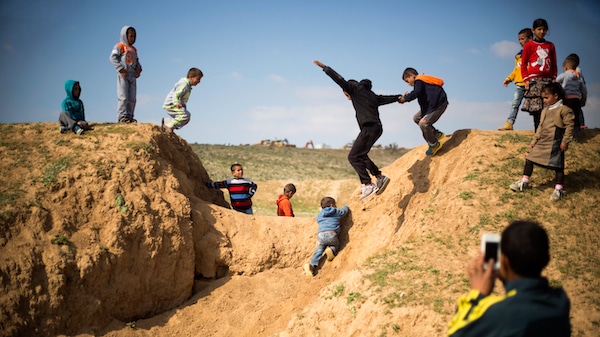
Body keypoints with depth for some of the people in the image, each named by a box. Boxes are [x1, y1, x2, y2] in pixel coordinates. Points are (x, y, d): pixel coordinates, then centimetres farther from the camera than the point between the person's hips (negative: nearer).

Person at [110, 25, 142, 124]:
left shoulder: (134, 49, 22)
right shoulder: (120, 46, 0)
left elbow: (136, 61, 27)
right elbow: (113, 58, -10)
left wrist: (139, 68, 5)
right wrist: (120, 69, -19)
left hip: (132, 75, 7)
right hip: (123, 75, -7)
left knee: (132, 98, 5)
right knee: (123, 97, -10)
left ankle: (129, 116, 9)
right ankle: (122, 116, -9)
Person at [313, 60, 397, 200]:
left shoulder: (356, 90, 3)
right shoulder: (372, 95, 25)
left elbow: (340, 80, -3)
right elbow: (387, 98, 35)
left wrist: (324, 67, -1)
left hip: (369, 128, -10)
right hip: (377, 128, 10)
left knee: (353, 156, -8)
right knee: (360, 155, 21)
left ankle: (368, 184, -16)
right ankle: (380, 177, 18)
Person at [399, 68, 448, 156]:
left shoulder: (418, 80, -12)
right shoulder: (423, 79, 18)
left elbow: (416, 93, -28)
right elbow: (420, 94, 18)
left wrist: (405, 98, -16)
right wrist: (408, 96, 4)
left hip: (439, 104, -11)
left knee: (423, 123, -21)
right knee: (416, 118, 16)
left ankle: (434, 144, -2)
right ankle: (436, 134, 22)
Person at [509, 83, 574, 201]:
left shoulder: (564, 110, -9)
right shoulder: (545, 111, 15)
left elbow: (569, 126, -12)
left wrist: (565, 141, -16)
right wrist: (534, 140, 15)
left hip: (555, 144, -8)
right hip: (541, 142, 8)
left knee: (558, 166, -3)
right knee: (529, 159, 6)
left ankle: (558, 189, 5)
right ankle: (524, 182, 16)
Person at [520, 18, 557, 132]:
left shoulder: (550, 46, 15)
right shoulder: (529, 45, 6)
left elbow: (554, 65, 17)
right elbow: (523, 64, 5)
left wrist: (554, 79, 6)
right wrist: (526, 79, -4)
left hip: (548, 80, 3)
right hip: (534, 80, -3)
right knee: (536, 108, -9)